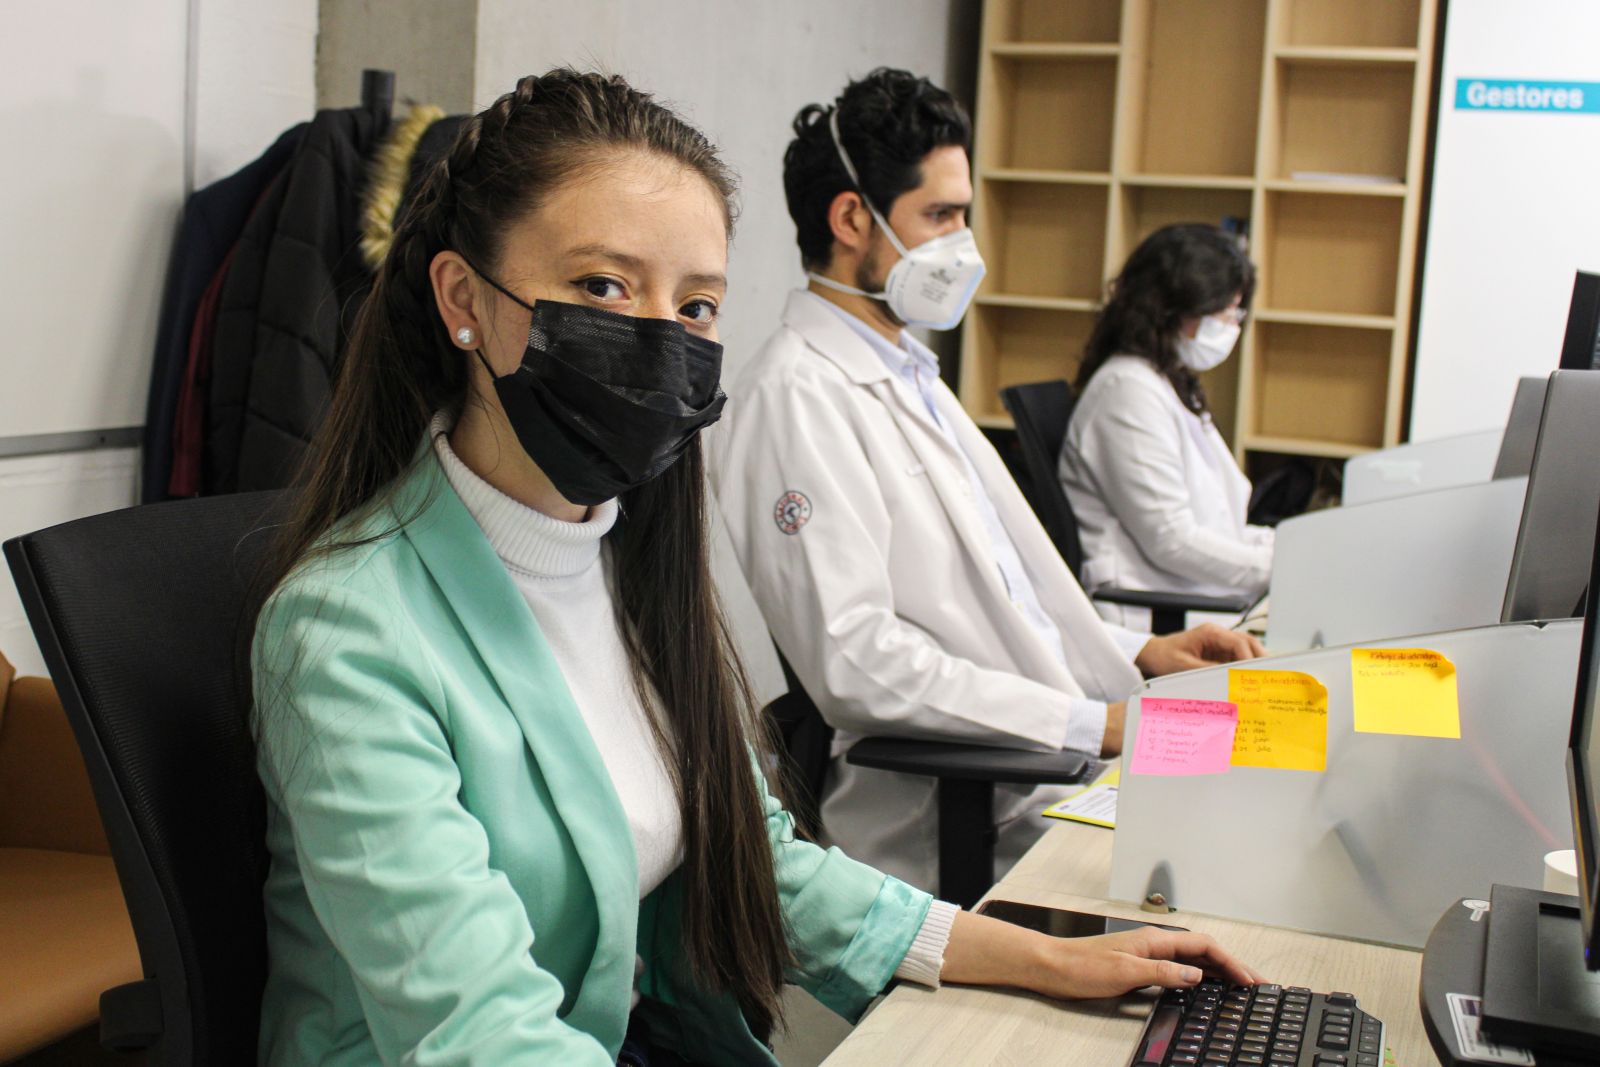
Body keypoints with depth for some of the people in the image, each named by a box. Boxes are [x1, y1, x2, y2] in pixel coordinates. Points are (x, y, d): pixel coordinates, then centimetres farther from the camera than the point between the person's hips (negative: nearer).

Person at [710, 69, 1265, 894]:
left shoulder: (911, 378, 19)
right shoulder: (796, 396, -12)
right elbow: (855, 659, -20)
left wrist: (1139, 654, 10)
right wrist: (1093, 725, -19)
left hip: (1037, 787, 9)